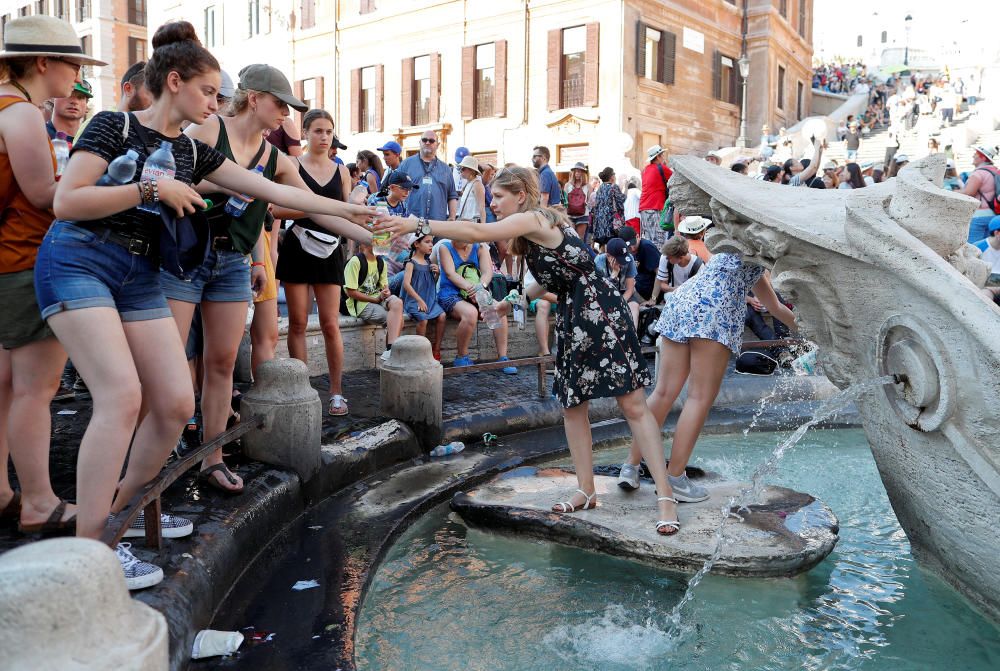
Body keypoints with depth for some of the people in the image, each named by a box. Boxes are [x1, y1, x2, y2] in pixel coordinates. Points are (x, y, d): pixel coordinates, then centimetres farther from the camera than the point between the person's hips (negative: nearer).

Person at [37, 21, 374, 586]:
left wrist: (346, 212, 8)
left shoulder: (193, 152, 13)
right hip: (77, 261, -6)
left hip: (140, 275, 7)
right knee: (122, 394, -21)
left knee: (176, 403, -4)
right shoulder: (114, 125, -4)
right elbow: (66, 202, -13)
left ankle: (124, 510, 17)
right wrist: (154, 189, -14)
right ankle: (89, 549, -13)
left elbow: (273, 190, 11)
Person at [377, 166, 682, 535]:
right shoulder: (538, 226, 15)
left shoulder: (533, 218, -13)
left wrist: (418, 224, -27)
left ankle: (665, 495, -6)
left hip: (601, 312, -10)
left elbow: (477, 232, -26)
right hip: (572, 319, 10)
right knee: (572, 404, 10)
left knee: (633, 405, -8)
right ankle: (586, 490, 19)